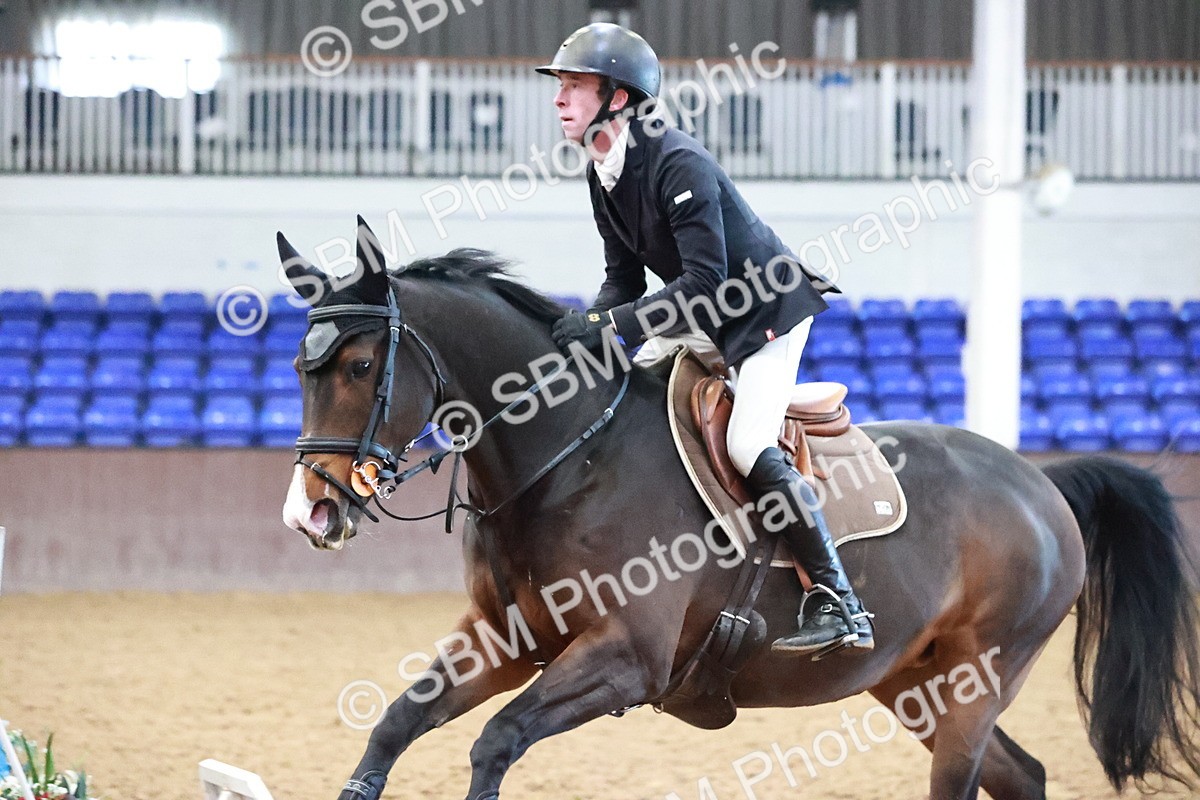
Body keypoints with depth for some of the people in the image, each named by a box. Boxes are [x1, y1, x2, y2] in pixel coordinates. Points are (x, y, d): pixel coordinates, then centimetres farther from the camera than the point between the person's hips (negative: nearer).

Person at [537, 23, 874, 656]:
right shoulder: (602, 175, -1)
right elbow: (624, 277, 4)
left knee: (749, 446, -23)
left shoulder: (678, 164, -29)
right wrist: (585, 335, -15)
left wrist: (607, 323, -38)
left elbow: (704, 281, -34)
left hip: (768, 310, -9)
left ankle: (839, 604, -20)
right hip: (701, 319, 10)